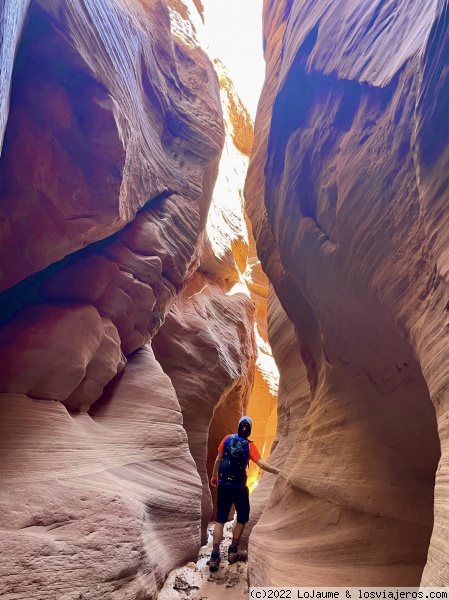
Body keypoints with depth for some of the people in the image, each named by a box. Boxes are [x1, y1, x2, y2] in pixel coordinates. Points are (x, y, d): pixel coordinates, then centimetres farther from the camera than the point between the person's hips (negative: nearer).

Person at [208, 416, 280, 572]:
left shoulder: (227, 439, -2)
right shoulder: (249, 445, -10)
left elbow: (218, 460, 4)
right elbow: (261, 464, -20)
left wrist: (214, 476, 16)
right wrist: (276, 471, -11)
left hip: (223, 485, 3)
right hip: (239, 487, -3)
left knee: (220, 520, 9)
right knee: (242, 518, 19)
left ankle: (214, 557, 6)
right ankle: (233, 551, 23)